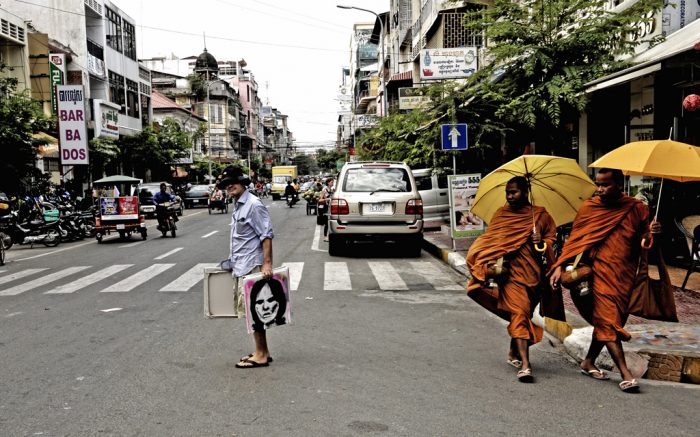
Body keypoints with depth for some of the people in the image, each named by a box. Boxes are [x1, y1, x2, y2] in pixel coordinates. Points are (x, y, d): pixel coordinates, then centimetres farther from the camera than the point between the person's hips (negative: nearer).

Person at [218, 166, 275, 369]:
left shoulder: (253, 205, -13)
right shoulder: (237, 205, 14)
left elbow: (266, 235, -18)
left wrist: (267, 264, -23)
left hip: (251, 267, -9)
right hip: (239, 267, 9)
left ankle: (261, 355, 5)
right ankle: (262, 351, 23)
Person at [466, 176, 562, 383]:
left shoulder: (541, 215, 9)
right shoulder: (501, 214, 9)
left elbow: (552, 236, 13)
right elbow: (490, 239, 6)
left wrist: (542, 242, -10)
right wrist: (491, 264, -8)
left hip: (533, 273, 2)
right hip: (511, 273, -2)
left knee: (522, 315, 13)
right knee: (519, 313, -15)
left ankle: (514, 353, 36)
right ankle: (524, 365, -20)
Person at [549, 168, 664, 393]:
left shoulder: (637, 209, 5)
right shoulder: (588, 208, 3)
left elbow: (643, 241, 9)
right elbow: (573, 240, 6)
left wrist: (650, 233, -15)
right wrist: (559, 267, -2)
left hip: (625, 276, 2)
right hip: (600, 272, -2)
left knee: (606, 321, 10)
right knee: (608, 322, -10)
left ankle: (589, 362, 28)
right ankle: (626, 374, -10)